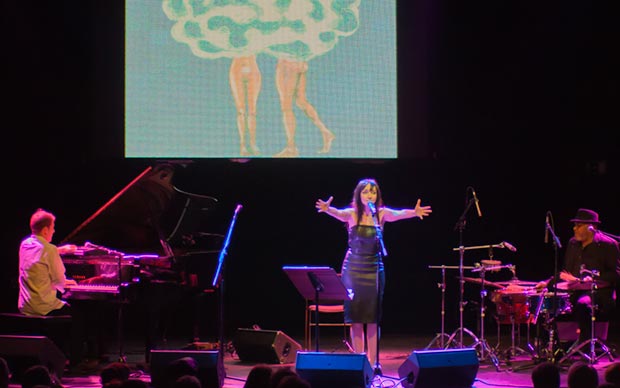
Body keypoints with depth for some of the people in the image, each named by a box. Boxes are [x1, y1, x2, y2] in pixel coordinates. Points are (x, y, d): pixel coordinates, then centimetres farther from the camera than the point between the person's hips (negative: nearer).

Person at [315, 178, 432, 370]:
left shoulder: (381, 214, -3)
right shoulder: (352, 214, -6)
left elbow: (398, 214, -21)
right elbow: (339, 213, -26)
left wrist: (414, 212, -43)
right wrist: (327, 209, -49)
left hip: (374, 269, 1)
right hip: (353, 268, -1)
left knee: (373, 318, 0)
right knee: (355, 317, 1)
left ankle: (372, 362, 6)